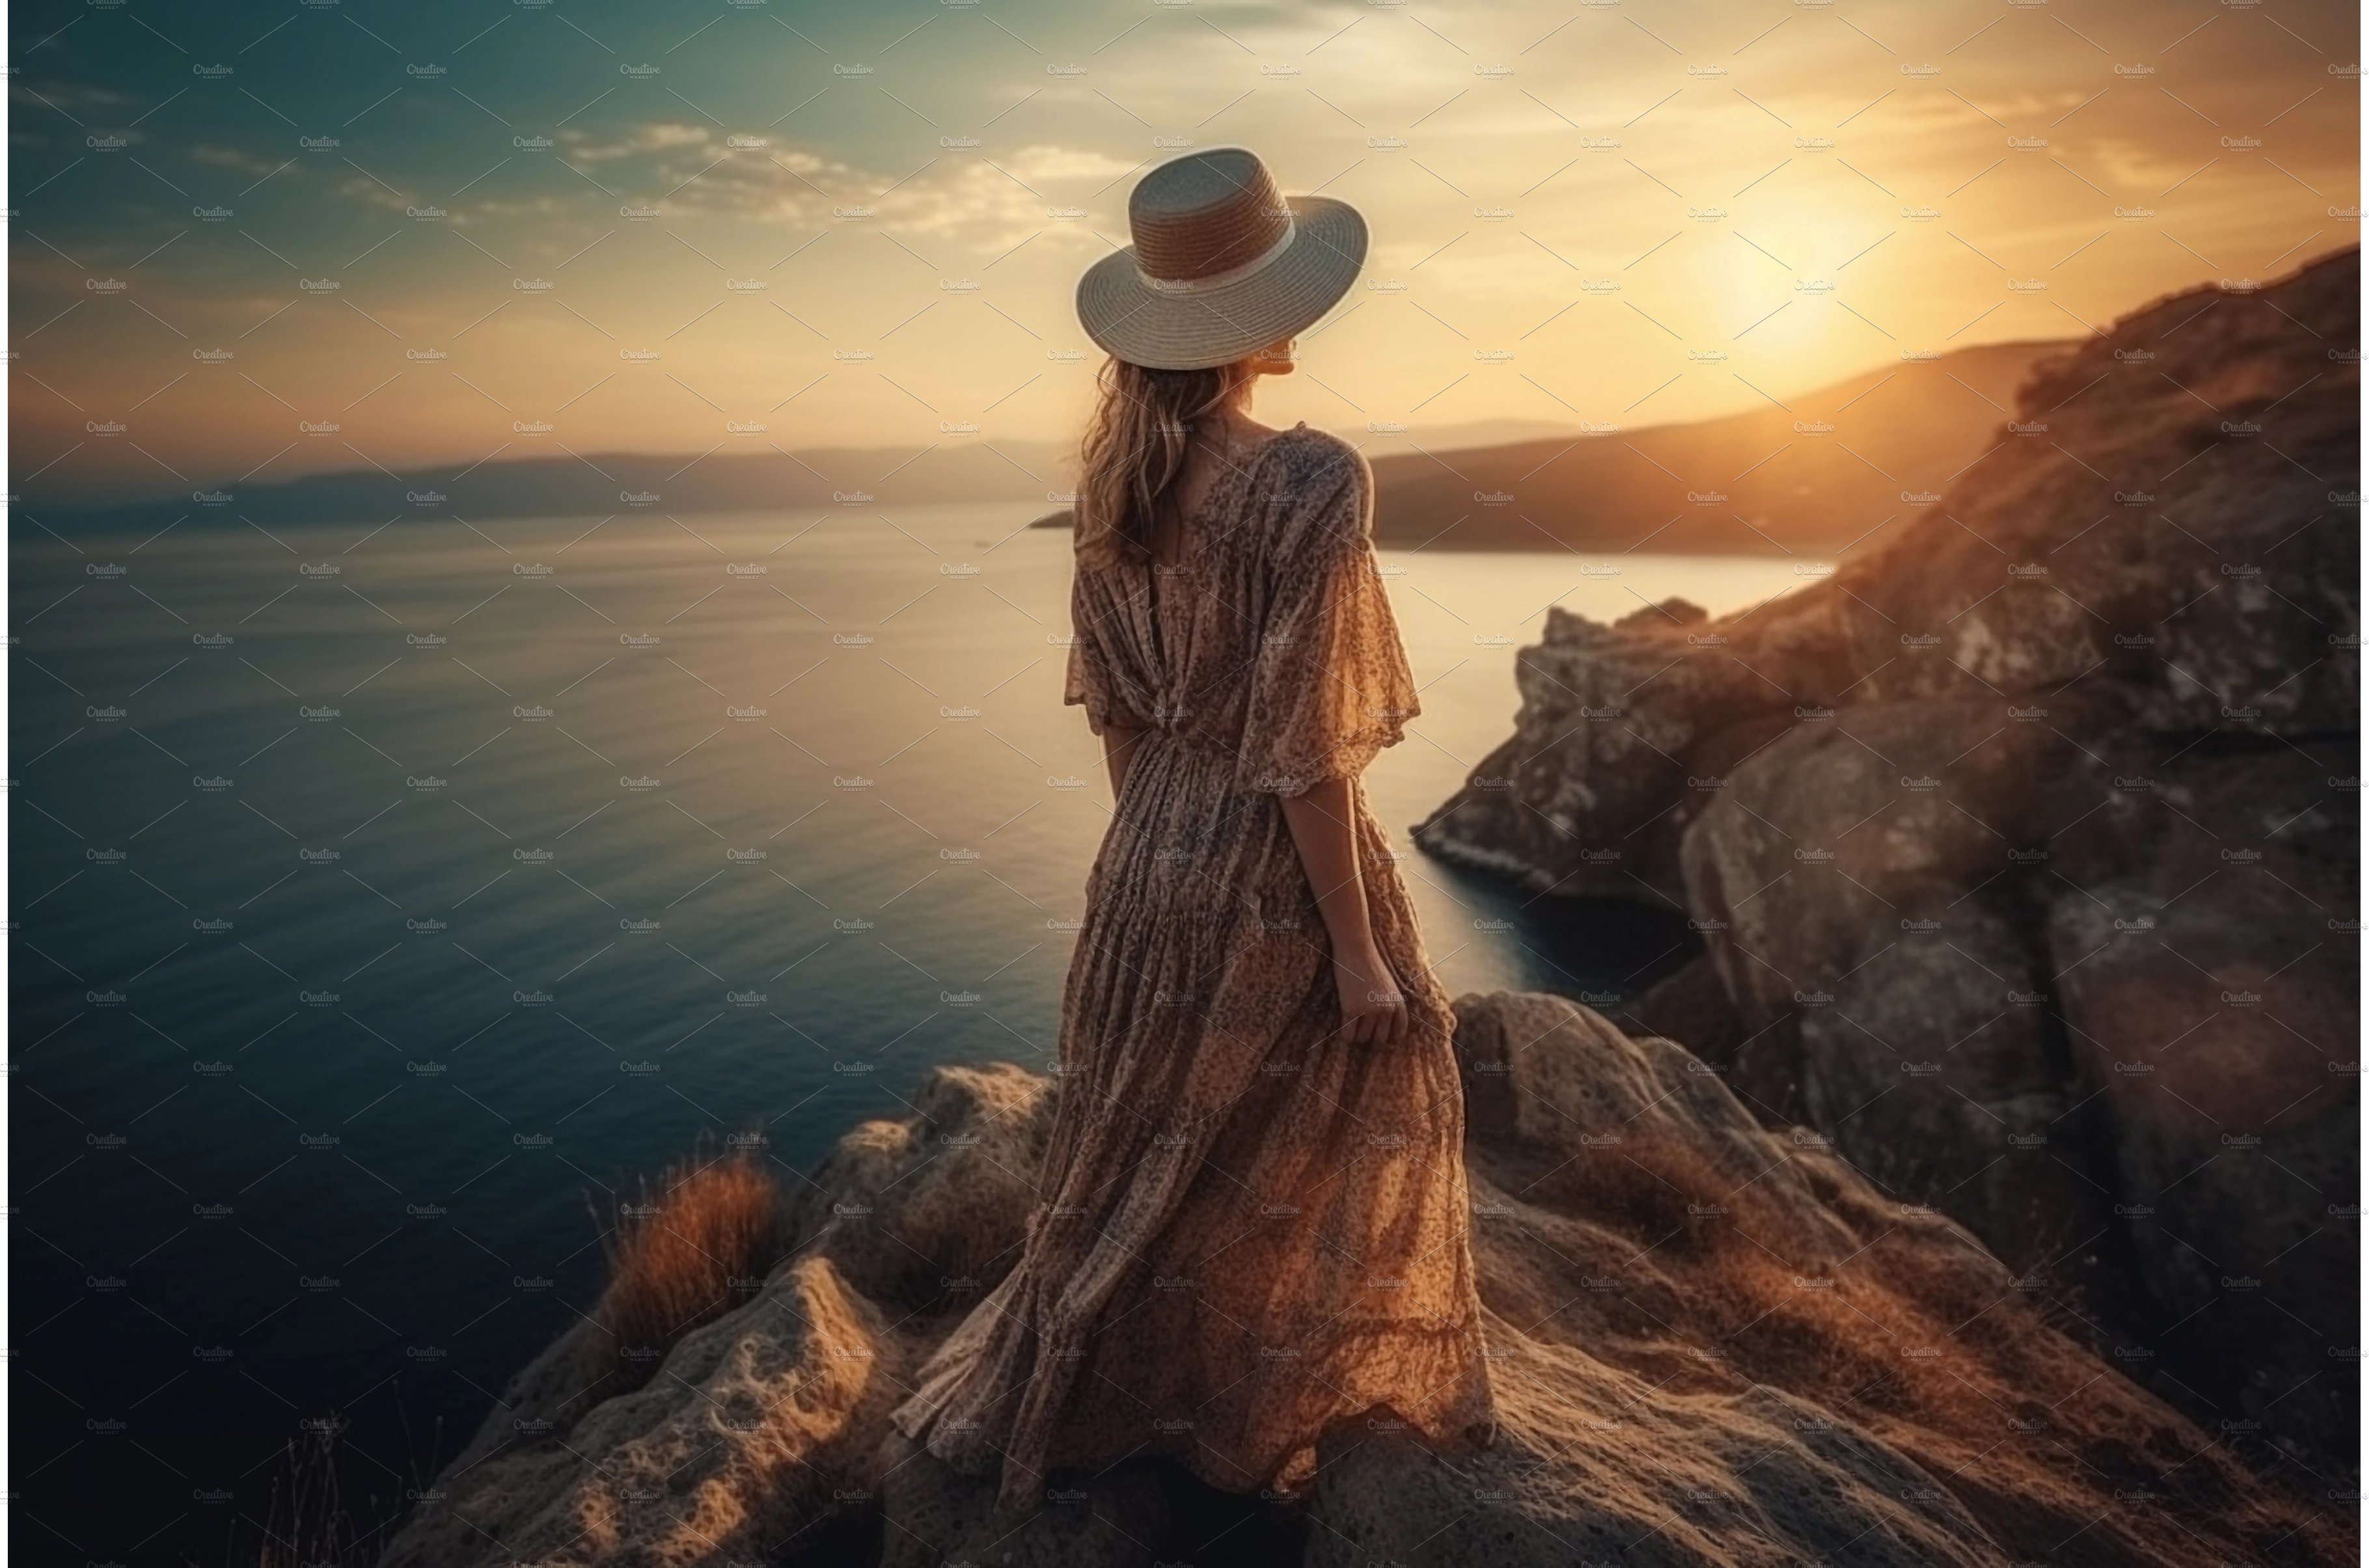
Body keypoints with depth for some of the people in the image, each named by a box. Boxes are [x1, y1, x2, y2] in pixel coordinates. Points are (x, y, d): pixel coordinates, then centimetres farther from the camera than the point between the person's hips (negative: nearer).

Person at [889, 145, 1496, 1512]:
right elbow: (1305, 749, -21)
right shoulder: (1311, 479, -21)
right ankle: (1241, 1416, 39)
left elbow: (1112, 707, 7)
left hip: (1150, 861, 7)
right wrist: (1359, 947, -12)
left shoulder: (1119, 478, 0)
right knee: (1277, 1165, 17)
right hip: (1276, 873, -6)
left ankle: (1045, 1402, 44)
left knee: (1147, 1155, 24)